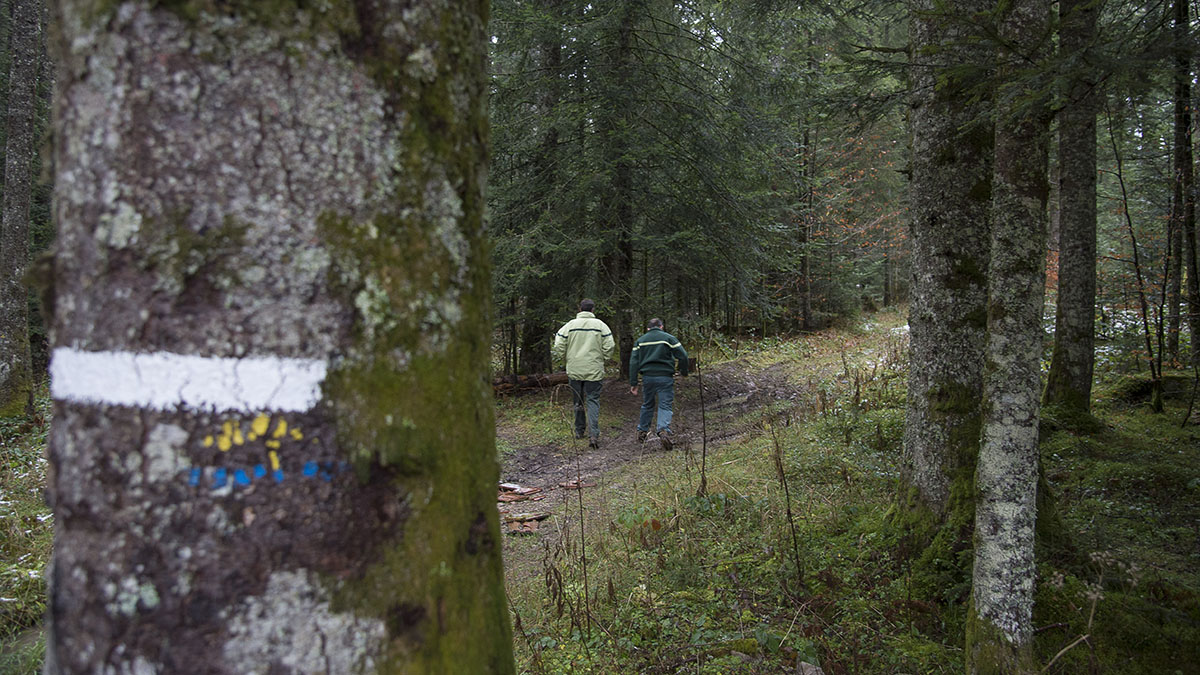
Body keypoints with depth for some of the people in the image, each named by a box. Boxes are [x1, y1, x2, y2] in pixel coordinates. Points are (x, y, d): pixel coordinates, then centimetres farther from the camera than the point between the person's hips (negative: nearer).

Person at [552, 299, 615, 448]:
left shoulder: (569, 325, -2)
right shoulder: (601, 325, -3)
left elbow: (559, 348, -4)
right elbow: (609, 348, -7)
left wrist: (565, 358, 15)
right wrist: (602, 360, 11)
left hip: (574, 371, 1)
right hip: (594, 371, -1)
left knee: (578, 401, 16)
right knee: (593, 400, 1)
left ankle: (579, 431, 27)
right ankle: (594, 434, -12)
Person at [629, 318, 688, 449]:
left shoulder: (640, 341, 13)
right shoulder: (668, 338, 3)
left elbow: (633, 362, 6)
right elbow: (683, 356, -4)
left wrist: (633, 383, 5)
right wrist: (684, 372, 12)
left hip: (647, 377, 3)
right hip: (665, 378, -3)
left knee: (647, 405, 19)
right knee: (665, 406, -3)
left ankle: (642, 431, 26)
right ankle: (664, 430, -23)